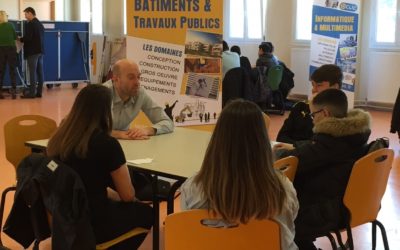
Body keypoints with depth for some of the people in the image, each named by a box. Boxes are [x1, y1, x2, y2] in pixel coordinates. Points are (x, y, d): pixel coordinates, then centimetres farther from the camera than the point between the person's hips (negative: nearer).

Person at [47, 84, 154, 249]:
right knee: (145, 213, 21)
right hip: (91, 223, -6)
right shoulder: (107, 144, -18)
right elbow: (127, 195, -8)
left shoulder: (58, 138, -1)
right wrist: (114, 195, 14)